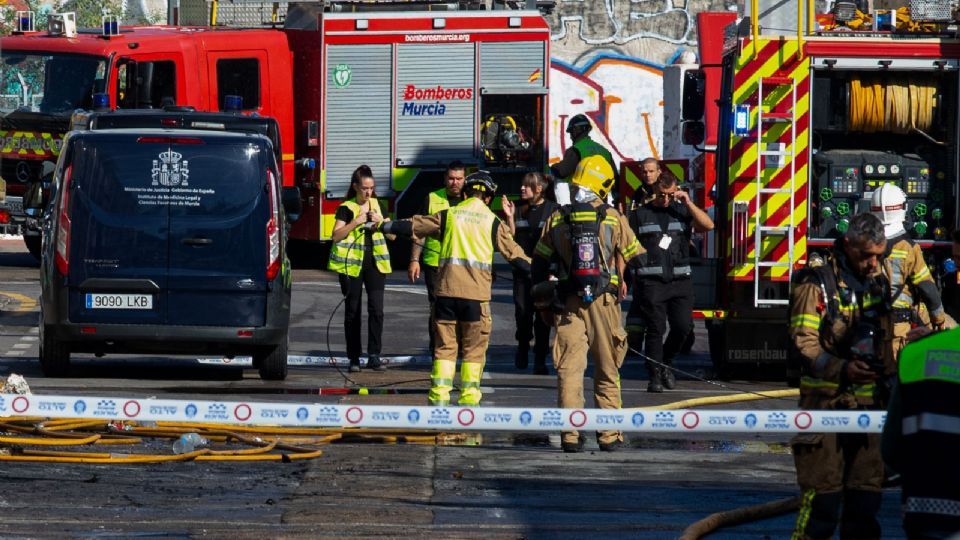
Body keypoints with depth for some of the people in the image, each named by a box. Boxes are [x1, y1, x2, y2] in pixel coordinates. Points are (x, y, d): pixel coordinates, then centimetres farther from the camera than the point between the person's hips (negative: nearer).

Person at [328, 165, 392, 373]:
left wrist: (381, 222, -5)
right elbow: (336, 236, -9)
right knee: (353, 311, 3)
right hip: (352, 262, -3)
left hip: (375, 262, 3)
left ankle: (374, 356, -6)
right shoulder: (346, 208, 0)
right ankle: (353, 358, 7)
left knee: (376, 308, -8)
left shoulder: (377, 205, 12)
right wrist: (355, 222, -18)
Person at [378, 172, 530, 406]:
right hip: (476, 293, -2)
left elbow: (412, 226, 15)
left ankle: (439, 397, 3)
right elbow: (513, 252, 4)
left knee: (445, 345, 8)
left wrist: (383, 226, 29)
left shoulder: (448, 215, 8)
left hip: (447, 290, 2)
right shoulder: (492, 221, 3)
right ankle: (469, 399, 1)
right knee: (474, 350, 5)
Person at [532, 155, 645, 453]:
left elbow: (539, 263, 9)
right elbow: (636, 259, 6)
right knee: (607, 371, 8)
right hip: (604, 303, -1)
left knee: (569, 369, 1)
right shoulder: (613, 218, 0)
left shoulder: (557, 219, 4)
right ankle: (609, 434, 8)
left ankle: (570, 434, -7)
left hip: (568, 305, 1)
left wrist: (543, 304, 17)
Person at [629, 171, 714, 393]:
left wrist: (688, 202, -6)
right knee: (655, 329, -4)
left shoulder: (683, 211, 12)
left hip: (680, 281, 2)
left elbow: (708, 225, -2)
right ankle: (655, 376, 3)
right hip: (651, 281, -2)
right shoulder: (640, 214, 7)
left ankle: (666, 362, 19)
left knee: (683, 326, -5)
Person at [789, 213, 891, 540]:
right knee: (822, 492, -9)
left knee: (867, 489, 9)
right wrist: (842, 369, -27)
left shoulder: (878, 283, 14)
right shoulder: (817, 284, -6)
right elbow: (804, 342, -14)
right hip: (826, 401, -6)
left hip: (868, 402, 6)